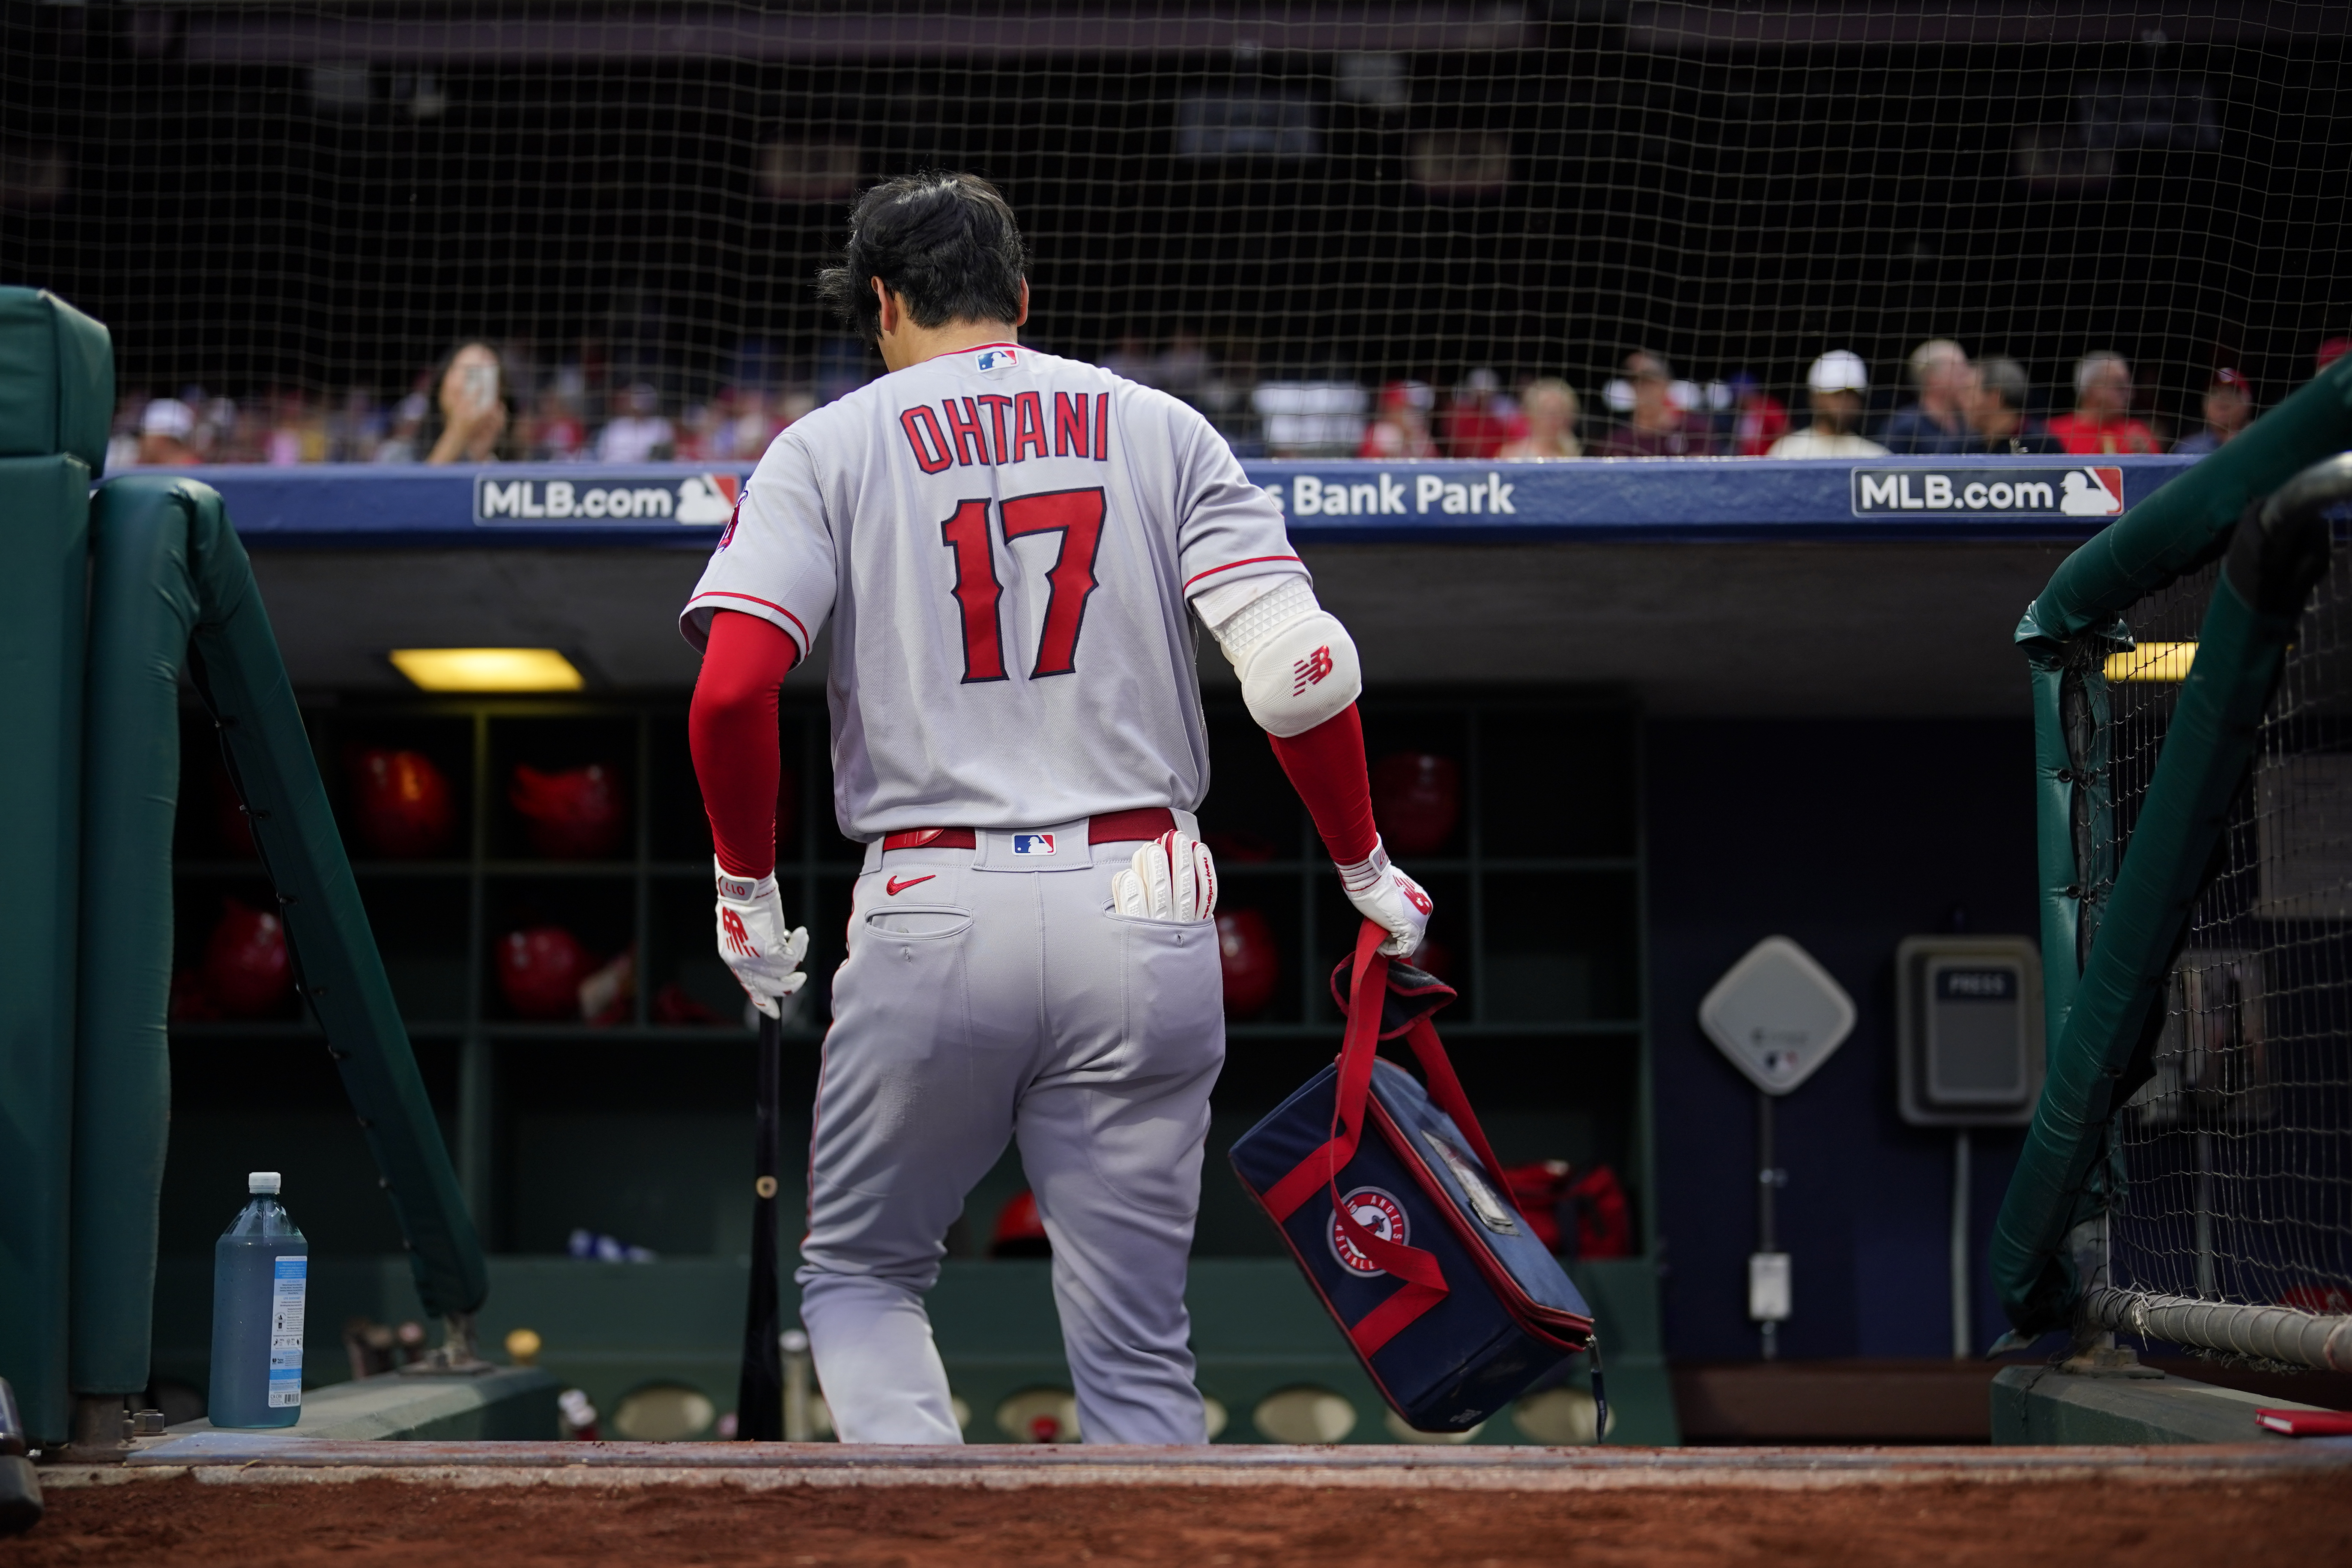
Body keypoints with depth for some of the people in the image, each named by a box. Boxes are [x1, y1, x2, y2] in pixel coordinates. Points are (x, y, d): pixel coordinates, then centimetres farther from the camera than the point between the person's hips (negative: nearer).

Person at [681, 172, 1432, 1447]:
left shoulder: (831, 446, 5)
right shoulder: (1160, 429, 9)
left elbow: (731, 686, -10)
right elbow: (1303, 671, -3)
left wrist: (746, 884, 5)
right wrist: (1366, 870, 9)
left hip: (932, 915, -1)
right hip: (1145, 914, 2)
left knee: (856, 1276, 18)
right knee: (1138, 1353, 9)